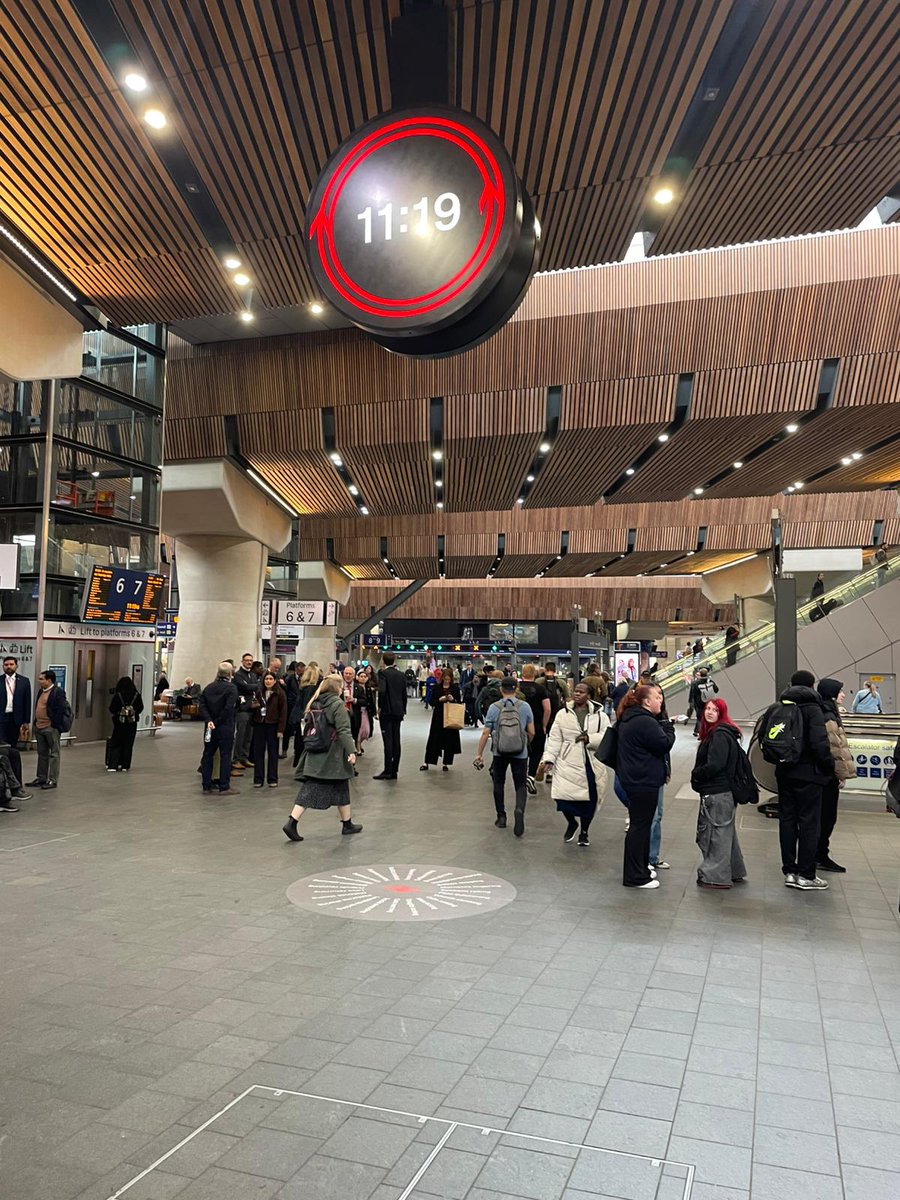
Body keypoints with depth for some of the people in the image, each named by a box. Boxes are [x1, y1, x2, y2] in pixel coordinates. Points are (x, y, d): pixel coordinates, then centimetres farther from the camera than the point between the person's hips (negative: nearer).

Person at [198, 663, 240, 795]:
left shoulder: (208, 687, 7)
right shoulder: (231, 688, -10)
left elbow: (202, 705, -2)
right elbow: (229, 708, -20)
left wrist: (209, 720, -10)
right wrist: (218, 721, -9)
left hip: (211, 726, 5)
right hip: (225, 727, -5)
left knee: (208, 755, 12)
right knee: (225, 756, 2)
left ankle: (206, 786, 15)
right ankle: (224, 787, 4)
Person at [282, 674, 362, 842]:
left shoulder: (314, 703, 8)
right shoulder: (338, 704, -12)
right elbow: (344, 730, -19)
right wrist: (351, 751, -21)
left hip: (314, 755, 6)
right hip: (333, 756, -6)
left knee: (309, 790, 5)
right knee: (341, 789, 11)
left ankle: (291, 822, -8)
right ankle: (347, 824, 23)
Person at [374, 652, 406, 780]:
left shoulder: (383, 673, -8)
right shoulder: (400, 675, 10)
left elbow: (381, 691, -22)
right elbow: (405, 694, 13)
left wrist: (380, 707, -11)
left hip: (387, 711, -6)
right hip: (398, 711, 6)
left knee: (388, 741, -7)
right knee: (396, 741, 8)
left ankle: (387, 771, -7)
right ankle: (394, 770, 11)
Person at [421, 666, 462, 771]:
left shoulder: (455, 688, 2)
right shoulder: (436, 687, 2)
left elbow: (459, 702, 4)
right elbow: (431, 702, 1)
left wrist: (453, 699, -15)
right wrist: (440, 699, -15)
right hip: (438, 716, 0)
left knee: (449, 740, 3)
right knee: (434, 739, 3)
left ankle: (446, 763, 14)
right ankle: (427, 762, 9)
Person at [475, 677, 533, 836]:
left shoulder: (494, 708, -6)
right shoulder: (525, 706, -5)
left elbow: (485, 733, -6)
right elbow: (531, 733, -1)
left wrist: (479, 754, 2)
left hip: (500, 753, 0)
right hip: (520, 753, 0)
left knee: (499, 784, 17)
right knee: (520, 785, 8)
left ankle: (501, 817, 21)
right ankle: (519, 810, -17)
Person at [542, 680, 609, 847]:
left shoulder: (600, 716, 3)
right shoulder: (563, 714, 5)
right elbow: (555, 739, 3)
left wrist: (590, 738, -19)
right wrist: (548, 758, -7)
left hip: (591, 765, 0)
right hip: (567, 764, 0)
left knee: (589, 800, 5)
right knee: (563, 797, -10)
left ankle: (584, 831, 33)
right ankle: (572, 823, 25)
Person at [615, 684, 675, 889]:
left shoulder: (629, 718, 12)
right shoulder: (645, 722, -21)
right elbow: (664, 744, -19)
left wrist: (663, 726, 3)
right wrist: (668, 728, -3)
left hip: (633, 779, 11)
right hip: (644, 781, -11)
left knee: (639, 824, 20)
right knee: (640, 826, -3)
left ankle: (642, 866, 33)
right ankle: (635, 876, 5)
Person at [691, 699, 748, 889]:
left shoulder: (720, 735, -18)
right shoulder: (712, 733, 14)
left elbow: (714, 765, -23)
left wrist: (696, 775, -9)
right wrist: (697, 775, 4)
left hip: (717, 793, -10)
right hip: (723, 792, 10)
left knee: (715, 833, -1)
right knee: (726, 832, 19)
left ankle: (715, 876, 7)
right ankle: (734, 872, 31)